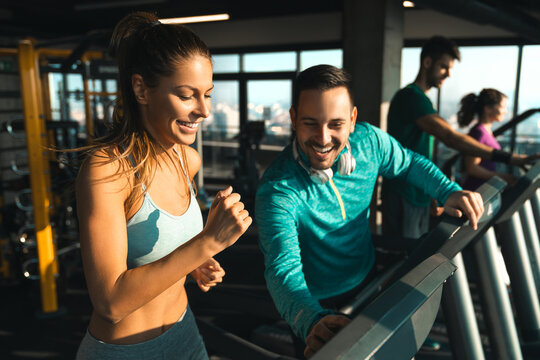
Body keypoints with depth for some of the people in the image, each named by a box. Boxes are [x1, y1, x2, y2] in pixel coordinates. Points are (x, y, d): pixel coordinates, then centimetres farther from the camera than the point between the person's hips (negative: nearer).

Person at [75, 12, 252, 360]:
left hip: (184, 331, 6)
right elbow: (111, 301, -29)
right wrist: (209, 242, -33)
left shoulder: (189, 159, -5)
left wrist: (195, 262, -4)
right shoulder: (106, 168, -25)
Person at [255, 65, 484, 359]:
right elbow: (283, 267, -43)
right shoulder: (278, 191, -32)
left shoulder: (369, 141, -17)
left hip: (368, 283, 5)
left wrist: (448, 192, -14)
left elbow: (410, 164, 3)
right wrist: (313, 321, -62)